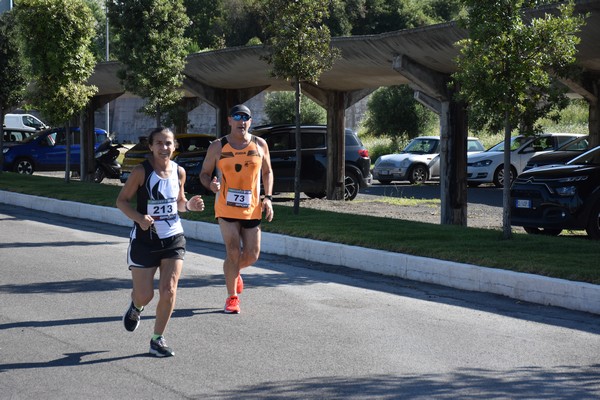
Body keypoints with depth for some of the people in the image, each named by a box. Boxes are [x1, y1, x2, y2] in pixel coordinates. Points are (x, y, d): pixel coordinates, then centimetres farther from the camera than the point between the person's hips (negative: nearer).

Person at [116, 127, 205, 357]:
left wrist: (189, 205, -6)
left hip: (173, 238, 3)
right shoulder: (141, 172, -12)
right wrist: (139, 218, -24)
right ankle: (136, 308, 40)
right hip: (144, 240, -3)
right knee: (144, 295, 1)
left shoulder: (179, 172, 2)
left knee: (169, 291, -8)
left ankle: (157, 339, 8)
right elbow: (122, 201, -7)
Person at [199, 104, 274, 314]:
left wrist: (268, 198, 1)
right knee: (233, 252, -10)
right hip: (226, 208, -3)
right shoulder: (217, 147, -3)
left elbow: (267, 172, 13)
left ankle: (234, 272, 40)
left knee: (252, 255, 6)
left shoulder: (260, 145, 3)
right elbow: (204, 173, 4)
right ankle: (232, 297, 5)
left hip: (252, 209, 3)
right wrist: (211, 185, -19)